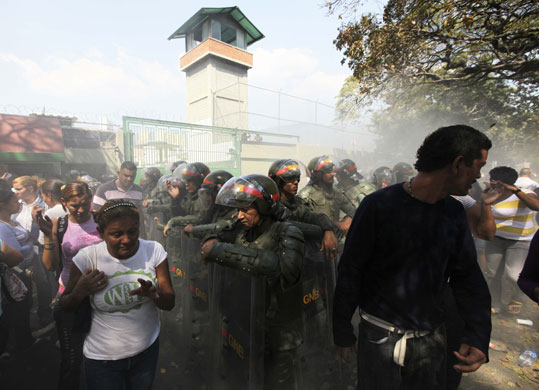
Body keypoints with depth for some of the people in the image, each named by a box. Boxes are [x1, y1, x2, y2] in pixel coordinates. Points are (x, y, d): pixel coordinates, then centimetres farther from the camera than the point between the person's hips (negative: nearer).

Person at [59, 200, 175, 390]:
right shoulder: (86, 258, -18)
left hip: (148, 348, 2)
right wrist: (81, 291, -24)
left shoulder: (154, 250, -16)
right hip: (102, 357, -2)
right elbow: (64, 306, -3)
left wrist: (153, 294, -33)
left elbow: (169, 303, -12)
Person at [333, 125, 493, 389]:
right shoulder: (378, 206, -19)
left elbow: (468, 275, 6)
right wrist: (343, 332, -7)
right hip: (380, 335, -5)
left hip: (432, 337, 5)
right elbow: (350, 272, -14)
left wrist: (478, 336, -5)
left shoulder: (454, 212, -1)